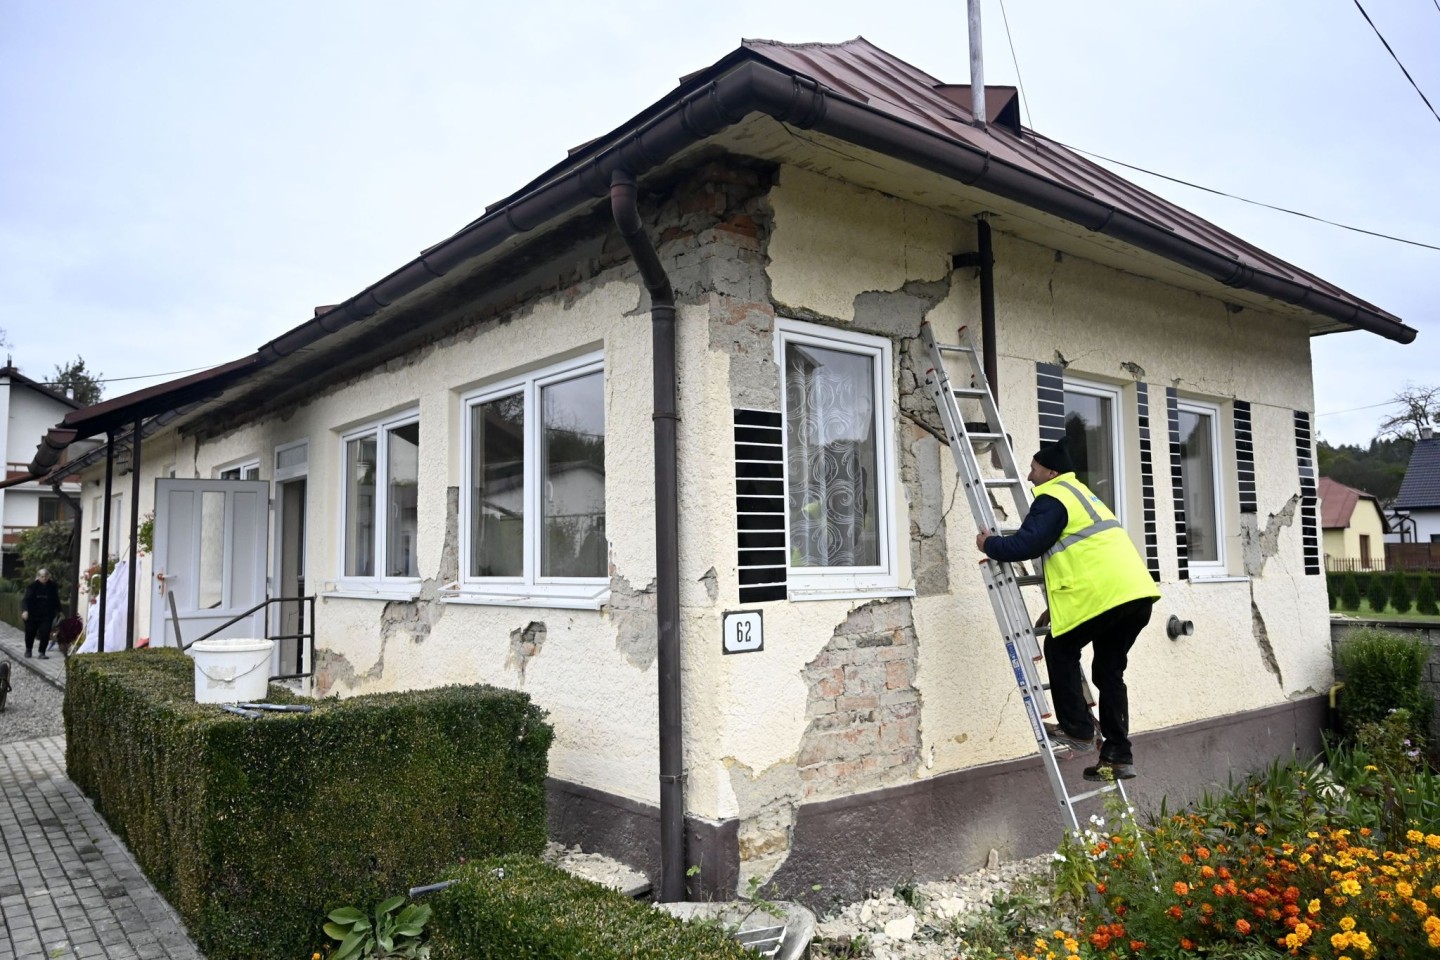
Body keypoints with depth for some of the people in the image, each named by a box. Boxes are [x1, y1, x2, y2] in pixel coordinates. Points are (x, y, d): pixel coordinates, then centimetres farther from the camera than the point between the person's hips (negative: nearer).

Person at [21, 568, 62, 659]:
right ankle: (28, 650, 39)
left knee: (45, 634, -10)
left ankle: (42, 653, -1)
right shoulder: (32, 587, -10)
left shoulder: (52, 587, -1)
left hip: (47, 616, 1)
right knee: (30, 633, 13)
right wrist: (25, 610, -35)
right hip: (32, 615, -1)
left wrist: (59, 611, 11)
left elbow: (56, 600, 9)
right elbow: (26, 599, -20)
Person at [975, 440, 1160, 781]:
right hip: (1136, 591, 9)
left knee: (1060, 650, 9)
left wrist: (990, 545, 4)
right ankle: (1118, 755, 13)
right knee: (1109, 670, 14)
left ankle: (1077, 731, 8)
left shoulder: (1053, 498, -4)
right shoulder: (1081, 494, 28)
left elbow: (1026, 544, -14)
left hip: (1103, 593, -9)